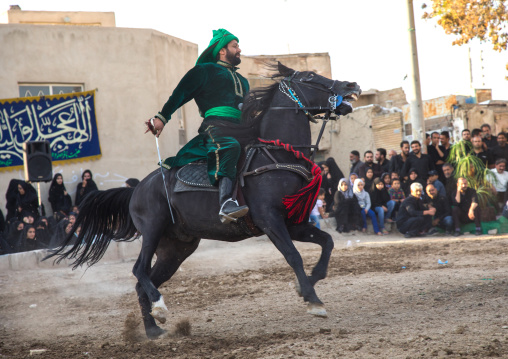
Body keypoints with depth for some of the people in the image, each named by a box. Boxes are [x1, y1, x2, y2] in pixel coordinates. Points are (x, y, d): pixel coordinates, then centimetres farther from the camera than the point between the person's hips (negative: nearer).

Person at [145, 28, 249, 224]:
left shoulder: (242, 81, 36)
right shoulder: (205, 71, 15)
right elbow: (181, 93, 9)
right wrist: (162, 117, 1)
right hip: (215, 123, -8)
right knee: (230, 147, -39)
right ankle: (226, 203, -56)